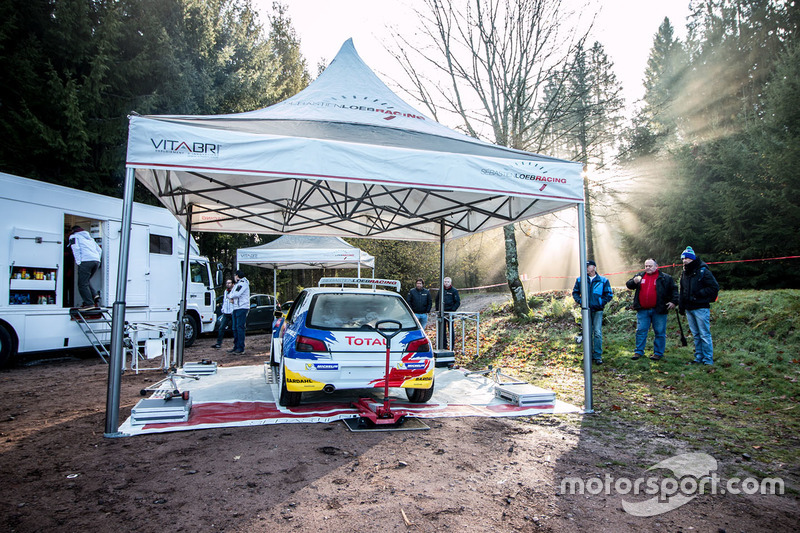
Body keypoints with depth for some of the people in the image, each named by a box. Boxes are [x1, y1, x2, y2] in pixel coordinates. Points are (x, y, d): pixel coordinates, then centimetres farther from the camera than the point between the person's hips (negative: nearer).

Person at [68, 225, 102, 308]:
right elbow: (99, 250, 25)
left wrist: (78, 262, -6)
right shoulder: (90, 238, 32)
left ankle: (89, 303, -12)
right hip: (96, 261, 7)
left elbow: (75, 248, -5)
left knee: (82, 284, -4)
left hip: (86, 261, -7)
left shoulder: (74, 236, 13)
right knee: (87, 281, 21)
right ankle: (95, 295, 2)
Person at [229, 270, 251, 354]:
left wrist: (232, 296, 0)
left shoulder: (244, 283, -6)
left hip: (242, 308, -9)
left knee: (240, 328, -11)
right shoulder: (236, 285, 23)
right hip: (235, 308, 9)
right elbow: (231, 294, 20)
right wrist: (231, 298, -1)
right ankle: (236, 347, 15)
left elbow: (237, 294, -18)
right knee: (235, 328, 9)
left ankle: (241, 348, -10)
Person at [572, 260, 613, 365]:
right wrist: (579, 301, -2)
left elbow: (609, 294, 6)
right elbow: (575, 292, 14)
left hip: (598, 310, -2)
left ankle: (597, 356, 2)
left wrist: (601, 302, -5)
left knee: (597, 333, -6)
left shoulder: (603, 280, 1)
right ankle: (589, 355, 17)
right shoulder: (580, 280, 7)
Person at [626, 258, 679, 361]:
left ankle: (658, 353, 14)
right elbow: (628, 284, 10)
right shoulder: (640, 276, 12)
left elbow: (674, 289, 6)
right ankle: (639, 351, 12)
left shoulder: (665, 278, 4)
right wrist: (634, 281, -12)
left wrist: (674, 301, -4)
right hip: (642, 310, 2)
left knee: (659, 332, 4)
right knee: (640, 331, 4)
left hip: (658, 310, -2)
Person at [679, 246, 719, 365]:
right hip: (689, 309, 7)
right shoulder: (684, 274, 14)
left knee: (705, 335, -4)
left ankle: (708, 360, 2)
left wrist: (699, 294, -16)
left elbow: (714, 287, -12)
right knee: (696, 335, 13)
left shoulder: (703, 271, -8)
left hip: (701, 308, -7)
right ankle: (699, 358, 20)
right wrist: (681, 307, 17)